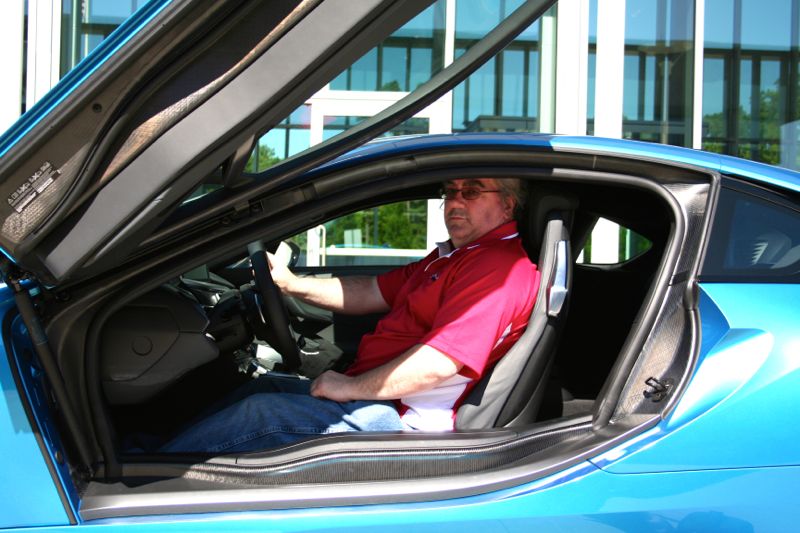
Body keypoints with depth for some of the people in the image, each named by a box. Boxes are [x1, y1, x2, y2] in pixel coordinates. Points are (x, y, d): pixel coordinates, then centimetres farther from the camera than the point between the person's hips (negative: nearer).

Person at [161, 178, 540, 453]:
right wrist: (290, 284, 7)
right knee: (259, 387, 14)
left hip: (403, 418, -11)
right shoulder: (450, 257, 19)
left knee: (261, 412, -17)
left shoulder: (501, 267, -17)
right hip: (376, 397, 11)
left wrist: (351, 387, -17)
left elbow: (439, 363, -26)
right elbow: (371, 293, 16)